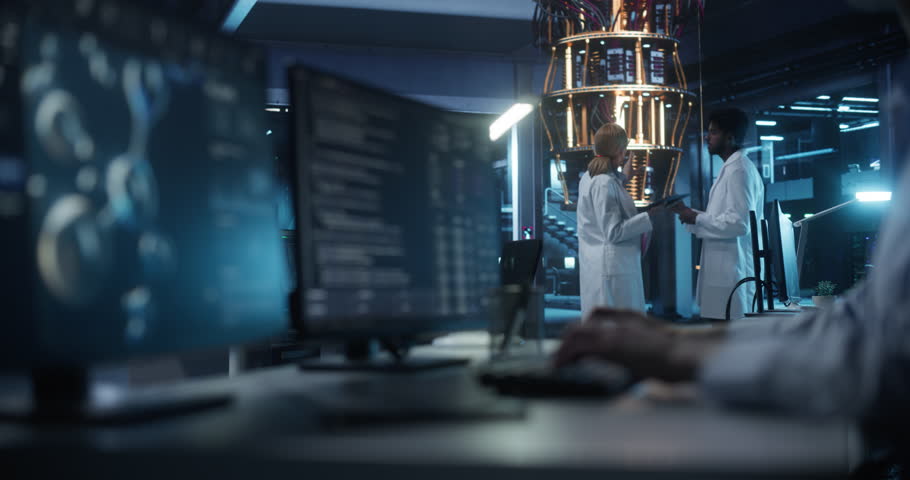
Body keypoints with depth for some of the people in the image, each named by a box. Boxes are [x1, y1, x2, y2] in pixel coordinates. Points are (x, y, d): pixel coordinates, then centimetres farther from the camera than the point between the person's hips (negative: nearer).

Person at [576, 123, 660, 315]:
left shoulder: (590, 177, 11)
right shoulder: (604, 183, -18)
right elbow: (613, 232, -19)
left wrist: (623, 176, 39)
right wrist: (648, 216, -16)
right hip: (613, 268, -10)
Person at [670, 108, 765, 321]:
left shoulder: (738, 170, -13)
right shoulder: (732, 168, 19)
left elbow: (739, 222, -20)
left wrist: (697, 218, -12)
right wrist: (688, 212, 12)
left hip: (731, 272, -10)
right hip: (725, 271, 10)